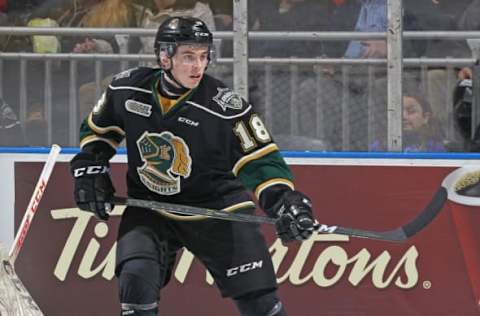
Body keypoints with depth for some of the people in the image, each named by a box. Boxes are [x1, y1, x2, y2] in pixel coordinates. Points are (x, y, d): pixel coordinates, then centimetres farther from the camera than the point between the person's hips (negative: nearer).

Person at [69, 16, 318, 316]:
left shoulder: (225, 106, -19)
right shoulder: (127, 89, -10)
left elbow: (261, 161, -15)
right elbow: (98, 130, 11)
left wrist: (284, 202, -30)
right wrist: (89, 169, 0)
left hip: (216, 209, -2)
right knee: (136, 280, -20)